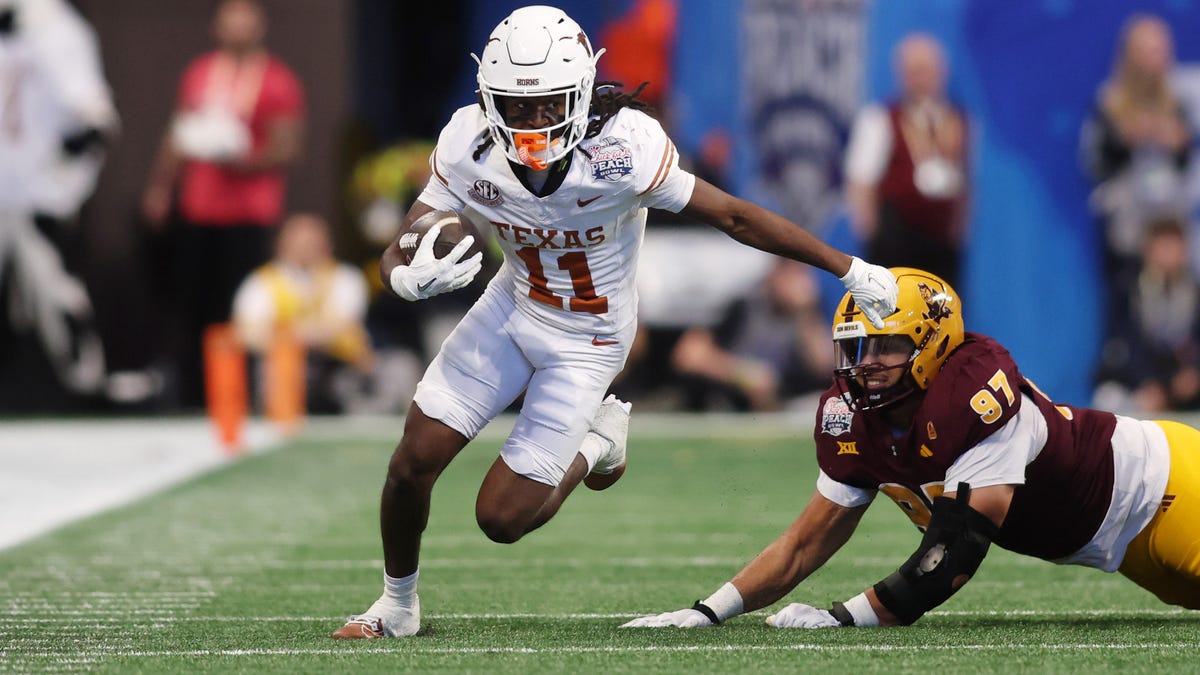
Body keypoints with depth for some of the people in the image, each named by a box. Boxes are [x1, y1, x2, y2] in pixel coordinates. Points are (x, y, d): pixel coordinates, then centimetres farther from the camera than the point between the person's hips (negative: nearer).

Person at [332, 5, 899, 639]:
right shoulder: (469, 147, -21)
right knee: (414, 461, -2)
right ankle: (398, 605, 26)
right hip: (512, 306, 3)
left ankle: (593, 442, 24)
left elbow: (735, 217, -22)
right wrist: (411, 277, -42)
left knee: (502, 516, -6)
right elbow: (398, 257, -16)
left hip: (587, 340, -3)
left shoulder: (623, 148, -32)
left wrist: (851, 271, -17)